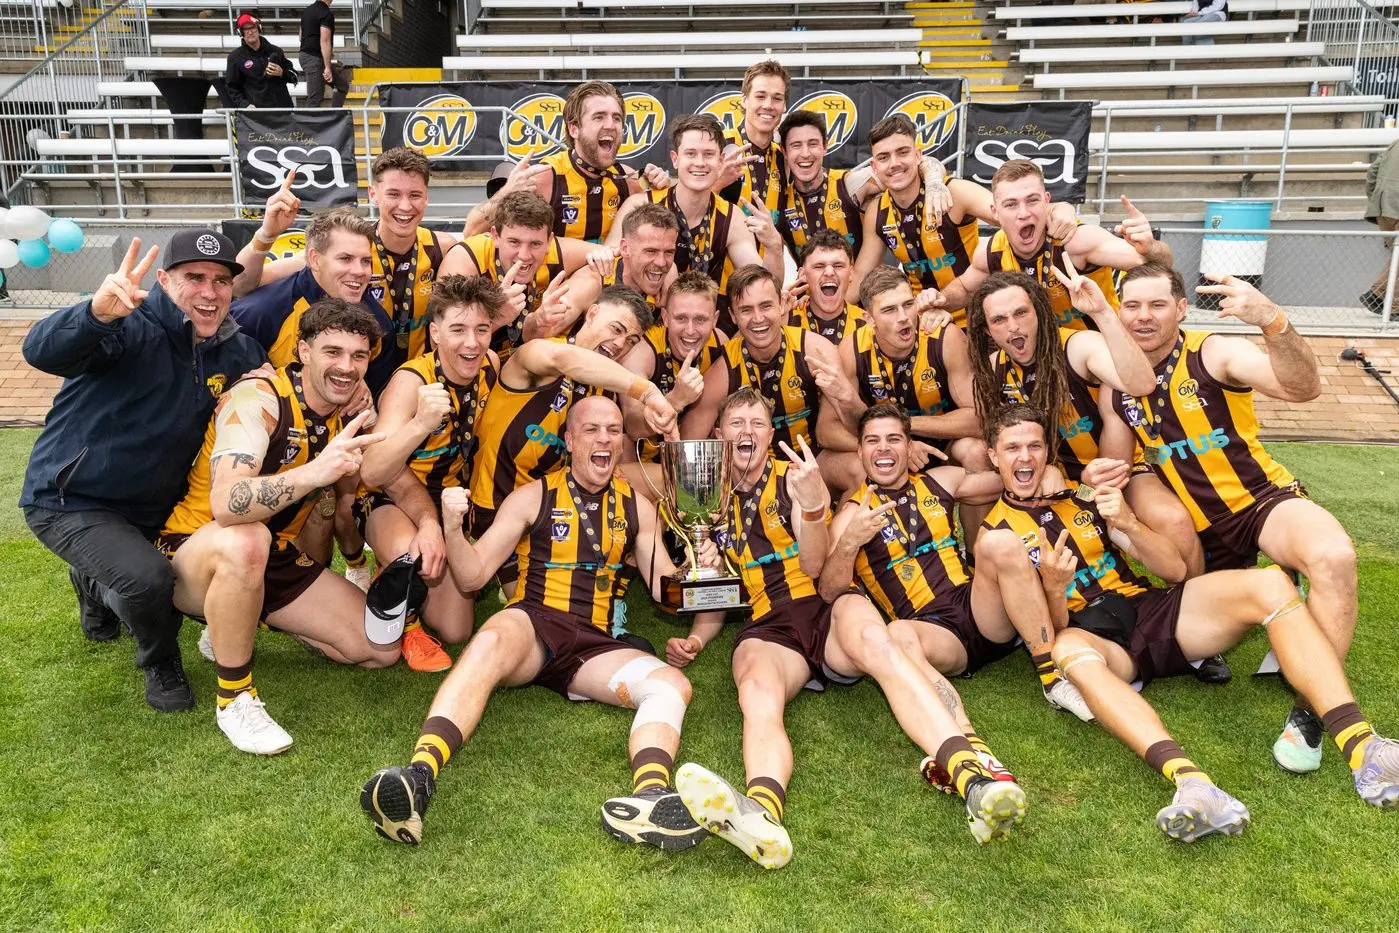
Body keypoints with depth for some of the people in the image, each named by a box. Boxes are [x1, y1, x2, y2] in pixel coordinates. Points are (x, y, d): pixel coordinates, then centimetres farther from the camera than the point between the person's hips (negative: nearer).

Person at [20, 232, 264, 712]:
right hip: (71, 500, -7)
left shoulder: (236, 349, -2)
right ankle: (159, 664, 3)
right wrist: (97, 313, -61)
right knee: (147, 578, -32)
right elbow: (42, 351, -39)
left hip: (154, 508, 7)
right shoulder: (132, 327, -23)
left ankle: (93, 583, 44)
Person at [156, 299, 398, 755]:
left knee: (382, 649, -2)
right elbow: (226, 503, -40)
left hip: (275, 558, 7)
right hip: (194, 553, -6)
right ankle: (235, 699, -21)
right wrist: (312, 473, -56)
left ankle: (236, 629, 19)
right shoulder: (258, 398, -24)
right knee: (246, 542, -43)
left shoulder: (344, 415, -2)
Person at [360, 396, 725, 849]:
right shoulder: (533, 497, 6)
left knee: (672, 684, -25)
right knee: (490, 642, -38)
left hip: (593, 645, 3)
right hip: (530, 625, -3)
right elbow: (472, 577, 3)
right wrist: (453, 527, -16)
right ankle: (419, 775, -53)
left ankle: (649, 796, -52)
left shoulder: (637, 507, 16)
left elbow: (665, 588, 17)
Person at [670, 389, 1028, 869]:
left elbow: (813, 566, -2)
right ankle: (761, 814, -68)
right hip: (767, 630, 1)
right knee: (756, 689, -36)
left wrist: (813, 504, -21)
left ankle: (972, 775, -56)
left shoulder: (794, 477, 12)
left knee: (870, 635, -38)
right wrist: (695, 640, 5)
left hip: (829, 610, -1)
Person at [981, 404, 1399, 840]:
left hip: (1150, 608, 4)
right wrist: (1052, 588, -23)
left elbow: (1175, 570, 10)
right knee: (1069, 649, -40)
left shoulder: (1083, 495, 15)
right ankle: (1191, 782, -58)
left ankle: (1360, 747, -31)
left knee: (1268, 583, -20)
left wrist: (1128, 523, -9)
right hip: (1093, 636, -4)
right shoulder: (997, 533, 5)